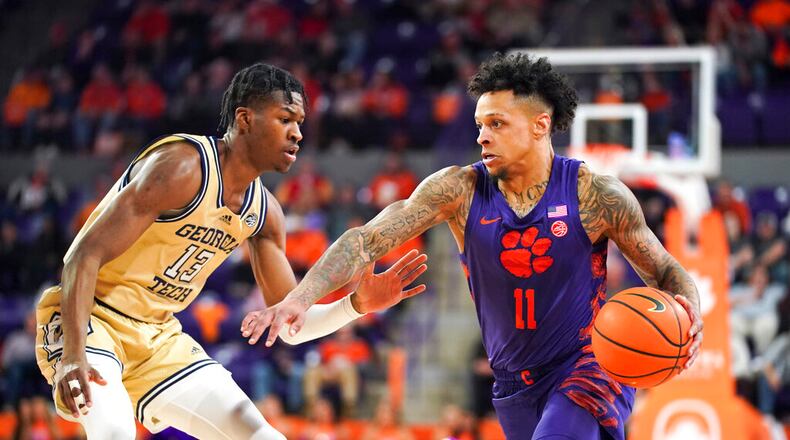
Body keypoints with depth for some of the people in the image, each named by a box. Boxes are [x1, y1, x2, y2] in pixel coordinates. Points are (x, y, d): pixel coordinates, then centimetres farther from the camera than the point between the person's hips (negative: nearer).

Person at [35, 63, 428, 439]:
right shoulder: (184, 167, -21)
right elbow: (86, 255, -26)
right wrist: (73, 356, -37)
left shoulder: (263, 212, 4)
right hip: (91, 317, -8)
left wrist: (357, 305, -8)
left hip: (159, 339, 8)